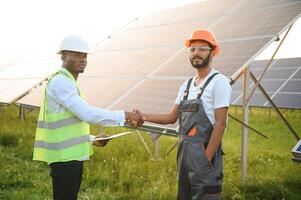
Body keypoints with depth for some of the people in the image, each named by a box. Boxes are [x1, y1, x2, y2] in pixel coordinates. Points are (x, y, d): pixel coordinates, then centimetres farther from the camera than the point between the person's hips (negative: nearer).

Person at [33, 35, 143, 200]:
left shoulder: (67, 82, 18)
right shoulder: (61, 82, -15)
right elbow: (87, 113, -26)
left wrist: (92, 140, 12)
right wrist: (125, 116, -26)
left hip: (72, 155, 10)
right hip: (64, 156, -10)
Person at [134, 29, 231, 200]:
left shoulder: (219, 82, -9)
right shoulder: (187, 85, 14)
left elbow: (220, 124, -14)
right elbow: (172, 117, 14)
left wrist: (207, 159, -18)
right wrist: (145, 116, 0)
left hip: (205, 152, -7)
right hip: (184, 151, 8)